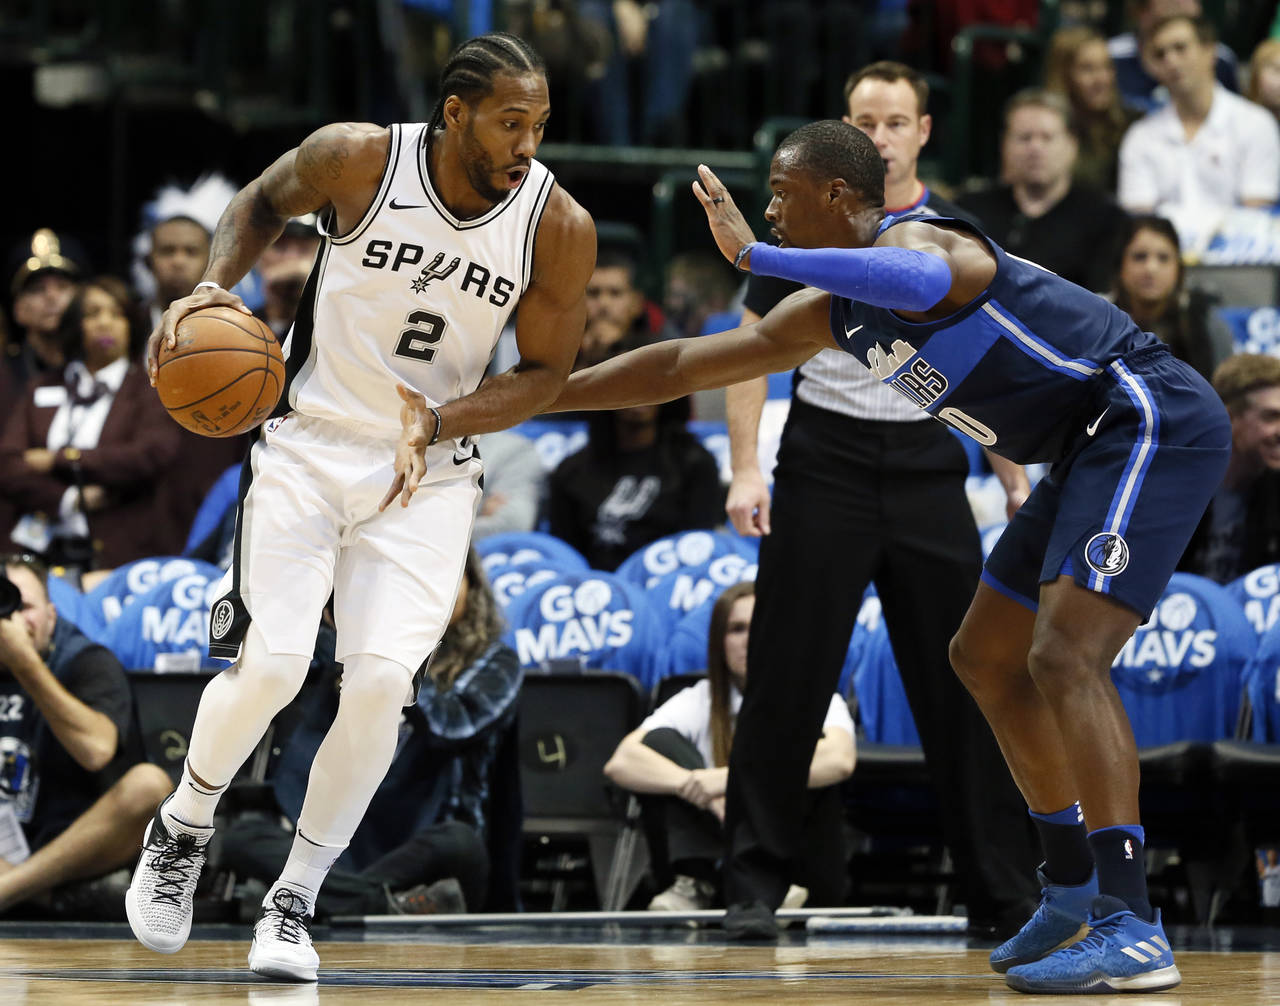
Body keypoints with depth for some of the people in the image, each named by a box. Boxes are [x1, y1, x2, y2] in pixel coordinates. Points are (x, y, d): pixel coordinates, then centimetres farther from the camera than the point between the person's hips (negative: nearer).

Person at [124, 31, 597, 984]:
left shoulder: (560, 226, -14)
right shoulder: (356, 159, -16)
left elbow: (545, 371, -2)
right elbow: (264, 201, 7)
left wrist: (437, 423, -18)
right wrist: (214, 284, -11)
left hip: (429, 475, 1)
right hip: (309, 445, -1)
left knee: (382, 681, -16)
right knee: (269, 665, -15)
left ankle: (295, 899, 3)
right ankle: (182, 831, 16)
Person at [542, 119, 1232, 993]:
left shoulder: (910, 240, -14)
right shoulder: (833, 313, 15)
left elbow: (925, 280, -43)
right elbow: (680, 367, 22)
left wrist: (756, 254, -37)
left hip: (1152, 417, -11)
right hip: (1097, 445, 11)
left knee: (1065, 657, -23)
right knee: (985, 657, 17)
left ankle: (1133, 930, -30)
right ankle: (1074, 889, 25)